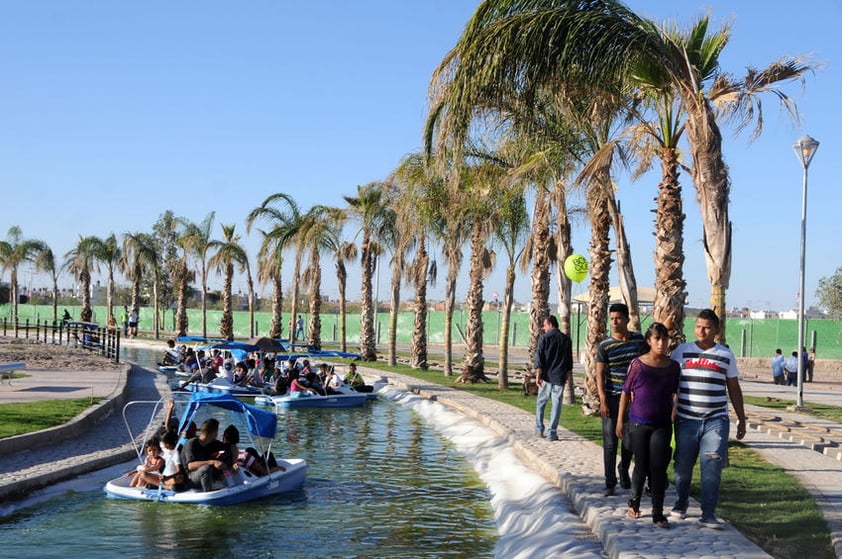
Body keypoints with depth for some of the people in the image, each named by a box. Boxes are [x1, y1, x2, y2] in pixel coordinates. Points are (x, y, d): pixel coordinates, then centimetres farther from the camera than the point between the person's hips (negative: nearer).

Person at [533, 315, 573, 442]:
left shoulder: (544, 338, -5)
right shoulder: (566, 339, 6)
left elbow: (539, 358, -10)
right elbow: (569, 360, 12)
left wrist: (538, 375, -9)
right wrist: (567, 374, 21)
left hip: (546, 376, -2)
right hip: (560, 377, 2)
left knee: (541, 402, 12)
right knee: (556, 404, 3)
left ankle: (539, 429, 16)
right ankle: (552, 432, 0)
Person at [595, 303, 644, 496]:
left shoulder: (639, 340, 4)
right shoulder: (605, 346, -4)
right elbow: (600, 375, -5)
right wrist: (603, 401, -13)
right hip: (612, 398, -2)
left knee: (629, 441, 6)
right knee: (610, 442, 0)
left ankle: (624, 470, 34)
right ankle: (610, 483, 9)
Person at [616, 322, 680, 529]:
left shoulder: (673, 367, 2)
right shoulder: (637, 364, -5)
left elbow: (677, 394, 12)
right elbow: (626, 393, 1)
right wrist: (620, 421, 3)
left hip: (662, 426, 1)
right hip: (638, 424, -1)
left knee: (659, 469, -2)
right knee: (641, 467, 7)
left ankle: (658, 514, 6)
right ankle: (634, 502, 31)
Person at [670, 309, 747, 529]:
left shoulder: (726, 355, 9)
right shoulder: (682, 351, 6)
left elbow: (734, 389, 15)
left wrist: (742, 420, 14)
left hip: (716, 420, 0)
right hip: (686, 419, 0)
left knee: (712, 467, -8)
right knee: (683, 465, 8)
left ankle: (708, 513, -1)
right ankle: (681, 504, 29)